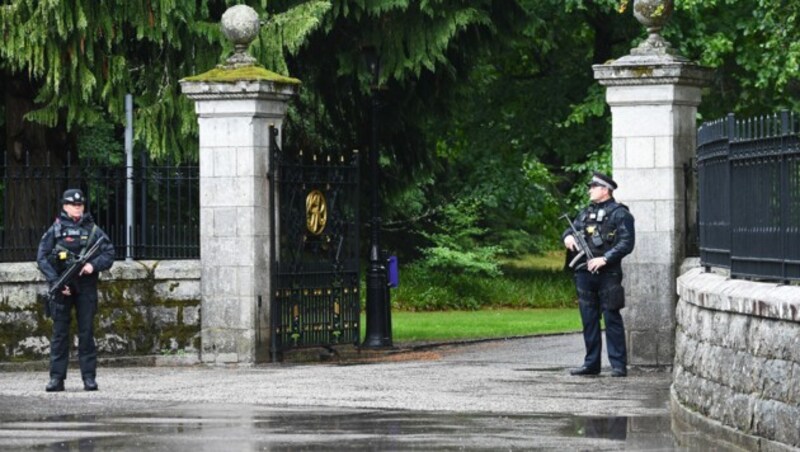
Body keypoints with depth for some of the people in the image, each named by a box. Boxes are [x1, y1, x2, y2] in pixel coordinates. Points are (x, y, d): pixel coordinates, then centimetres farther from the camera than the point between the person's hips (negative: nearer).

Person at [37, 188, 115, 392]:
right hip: (62, 288, -1)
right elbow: (42, 258, 0)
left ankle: (89, 377, 5)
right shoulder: (55, 230, 3)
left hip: (86, 288, 1)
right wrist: (56, 282, -11)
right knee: (59, 333, 2)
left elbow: (109, 254, 4)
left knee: (87, 333, 2)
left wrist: (93, 265, -15)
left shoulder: (92, 230, 7)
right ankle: (56, 378, 4)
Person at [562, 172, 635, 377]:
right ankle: (591, 363, 15)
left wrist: (605, 259, -20)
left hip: (608, 274, -7)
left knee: (612, 319, -6)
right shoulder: (586, 213, 18)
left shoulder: (620, 214, -4)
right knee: (589, 320, 9)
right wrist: (568, 236, -3)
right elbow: (571, 229, 22)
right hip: (585, 273, 7)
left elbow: (627, 243, -12)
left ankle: (618, 365, -4)